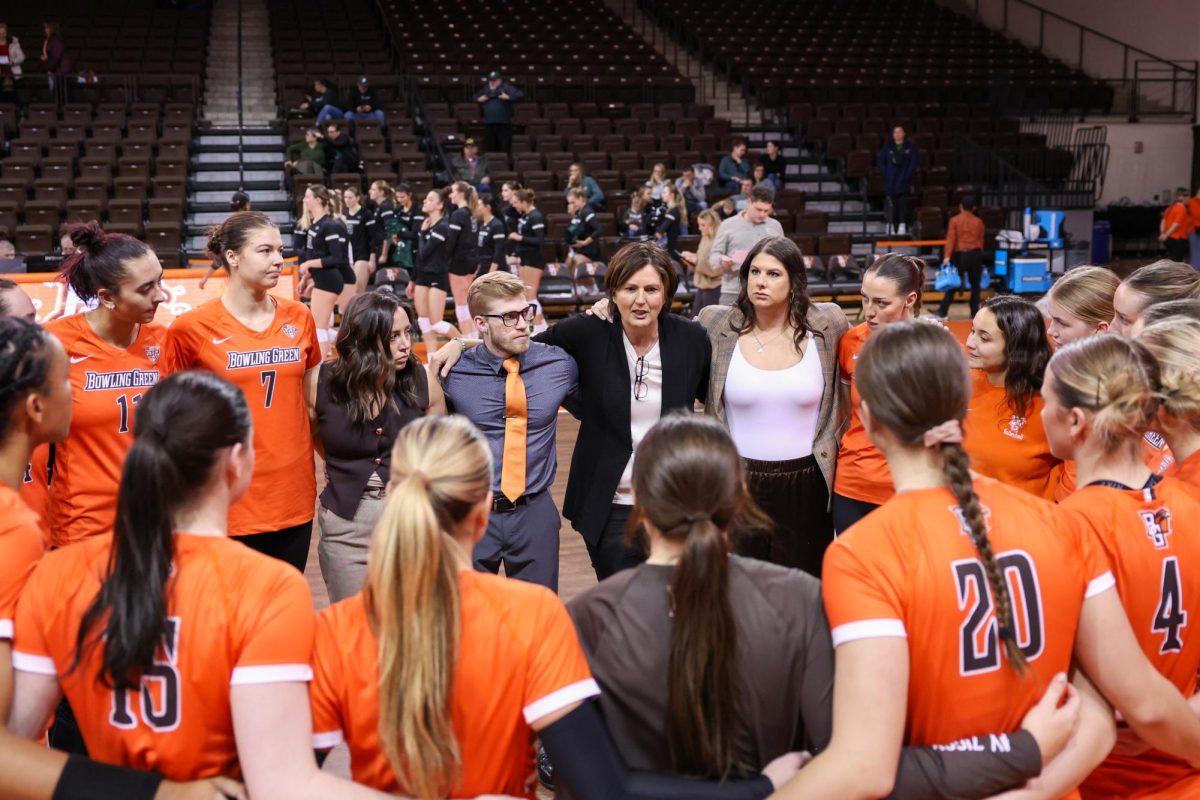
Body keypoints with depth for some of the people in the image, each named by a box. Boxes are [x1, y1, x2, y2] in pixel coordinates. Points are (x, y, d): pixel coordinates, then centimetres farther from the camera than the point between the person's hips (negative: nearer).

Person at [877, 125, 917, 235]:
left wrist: (907, 175, -7)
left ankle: (903, 227, -3)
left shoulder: (910, 147, 6)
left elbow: (913, 163, 4)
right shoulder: (888, 147, 6)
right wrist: (886, 173, -4)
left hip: (904, 180, 0)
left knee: (903, 204, -3)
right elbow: (880, 161, 7)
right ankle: (891, 226, 1)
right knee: (891, 204, -3)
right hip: (890, 181, 0)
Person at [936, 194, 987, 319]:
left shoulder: (954, 220, -1)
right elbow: (981, 241, 10)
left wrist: (947, 256, -12)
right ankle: (975, 312, 11)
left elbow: (951, 239, -8)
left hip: (960, 255, -1)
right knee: (975, 284, 10)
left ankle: (943, 311, -5)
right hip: (975, 254, 1)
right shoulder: (979, 222, 5)